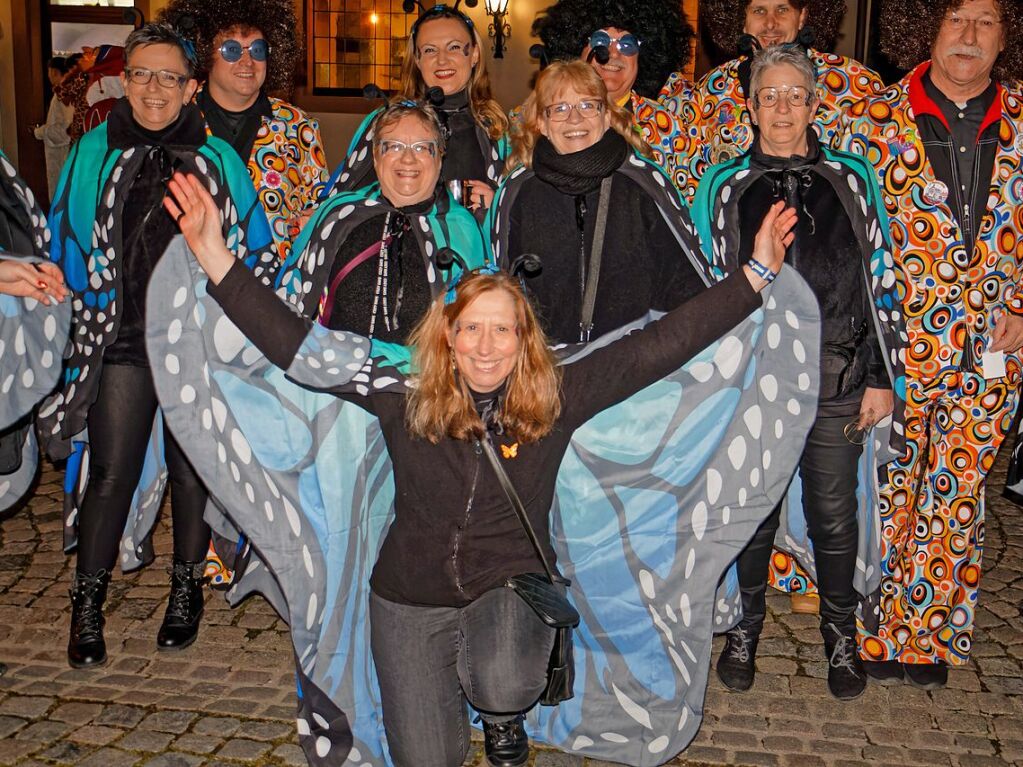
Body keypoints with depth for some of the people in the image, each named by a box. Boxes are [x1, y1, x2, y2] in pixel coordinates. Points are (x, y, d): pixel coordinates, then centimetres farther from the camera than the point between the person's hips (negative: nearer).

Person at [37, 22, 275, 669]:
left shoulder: (218, 160, 4)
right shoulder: (93, 154, 6)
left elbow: (256, 253, 9)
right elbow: (66, 250, 11)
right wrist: (74, 327, 6)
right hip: (120, 341, 0)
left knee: (192, 469, 10)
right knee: (111, 472, 2)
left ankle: (187, 589, 28)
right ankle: (88, 604, 17)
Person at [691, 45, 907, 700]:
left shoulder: (851, 178, 6)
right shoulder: (725, 186, 6)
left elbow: (883, 280, 7)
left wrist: (884, 376, 2)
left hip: (838, 381, 0)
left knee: (834, 515, 8)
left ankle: (841, 633, 30)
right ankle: (746, 625, 31)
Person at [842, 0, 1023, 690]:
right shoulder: (879, 119, -2)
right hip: (897, 342, -2)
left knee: (959, 496, 11)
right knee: (888, 493, 5)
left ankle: (932, 633, 26)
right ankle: (876, 630, 23)